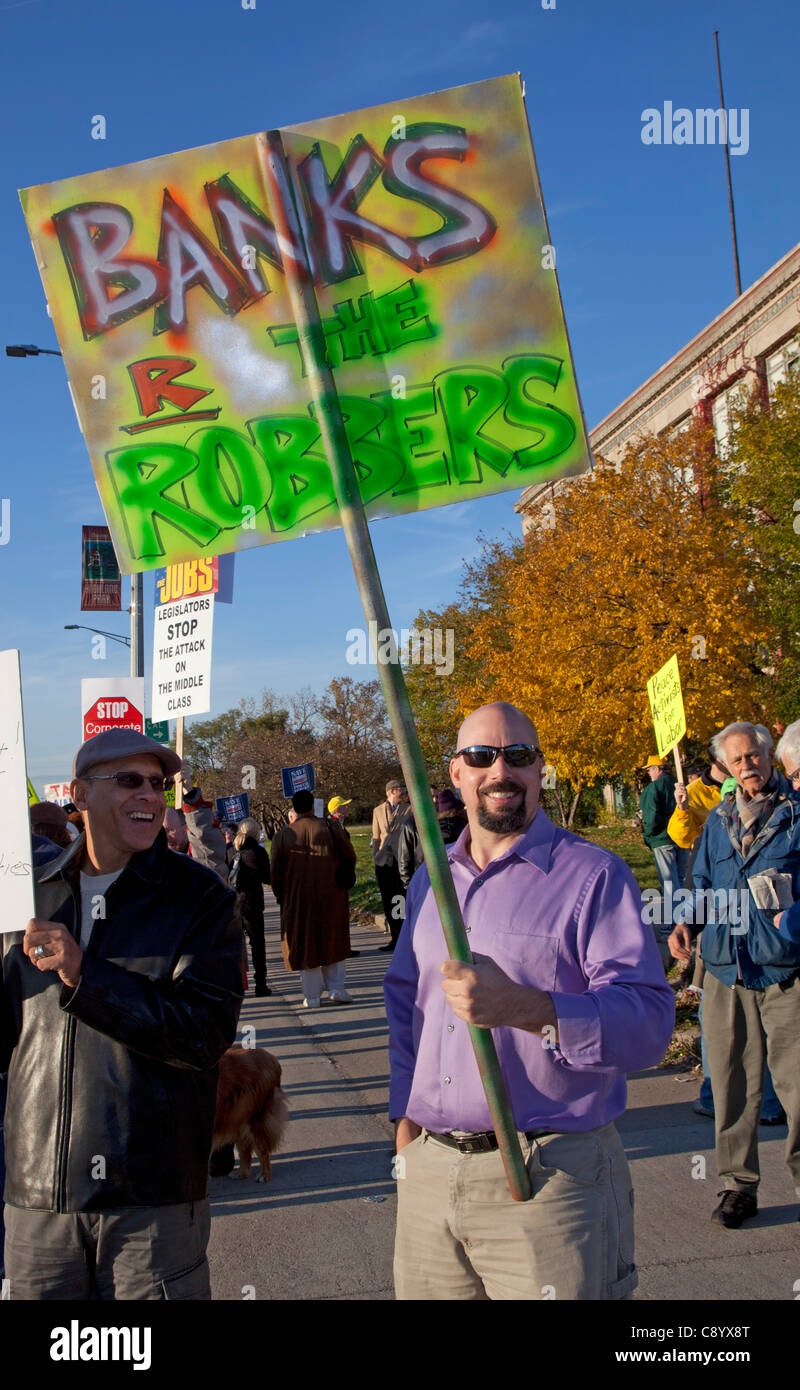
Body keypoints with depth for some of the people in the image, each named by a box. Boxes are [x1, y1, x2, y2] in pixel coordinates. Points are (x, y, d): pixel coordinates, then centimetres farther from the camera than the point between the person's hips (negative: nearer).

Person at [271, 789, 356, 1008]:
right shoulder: (329, 828, -3)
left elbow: (276, 871, 0)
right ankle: (336, 989, 9)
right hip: (330, 897, 0)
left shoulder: (283, 835, -1)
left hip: (297, 899, 0)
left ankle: (312, 996, 8)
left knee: (305, 944, 7)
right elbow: (349, 856, 1)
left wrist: (281, 897, 12)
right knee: (333, 941, 13)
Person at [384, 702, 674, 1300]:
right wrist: (406, 1116, 14)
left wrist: (523, 1007, -31)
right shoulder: (430, 880, 13)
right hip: (428, 1170, 6)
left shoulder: (594, 875, -8)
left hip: (549, 1181, -5)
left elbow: (650, 1019, -17)